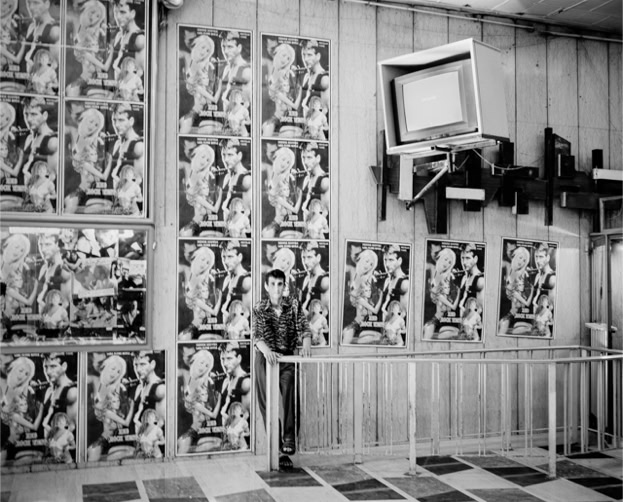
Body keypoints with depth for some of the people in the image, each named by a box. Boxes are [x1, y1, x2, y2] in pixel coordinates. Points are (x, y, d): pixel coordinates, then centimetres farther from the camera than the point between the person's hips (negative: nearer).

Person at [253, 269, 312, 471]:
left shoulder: (293, 304, 3)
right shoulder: (259, 309, 0)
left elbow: (304, 327, -5)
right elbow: (257, 335, -11)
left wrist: (306, 344, -28)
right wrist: (266, 350, -32)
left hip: (287, 358, 0)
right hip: (265, 358, 0)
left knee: (289, 390, -27)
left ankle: (289, 438, -29)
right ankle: (279, 450, 2)